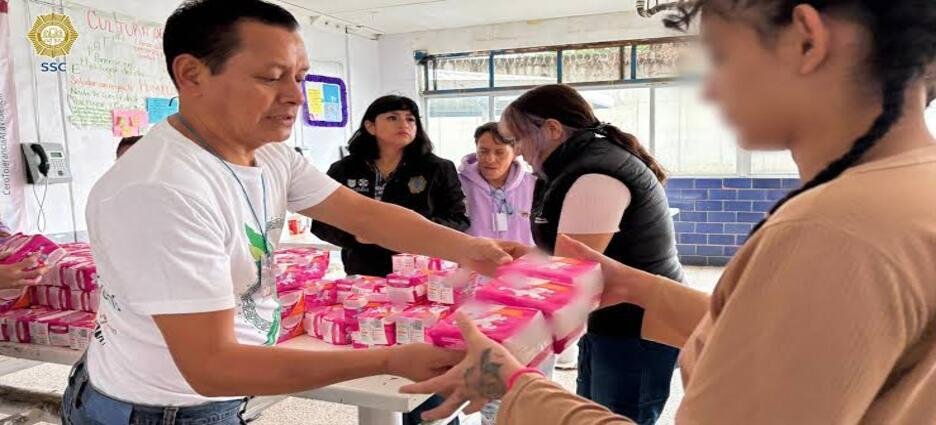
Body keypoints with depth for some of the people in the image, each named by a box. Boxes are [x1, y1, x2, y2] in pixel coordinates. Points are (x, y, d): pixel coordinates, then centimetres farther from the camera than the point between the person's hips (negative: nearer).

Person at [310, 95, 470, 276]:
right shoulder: (342, 170, 2)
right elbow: (321, 222, 4)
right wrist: (354, 235, -16)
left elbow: (459, 221, -6)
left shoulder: (438, 170, -2)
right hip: (363, 278, 1)